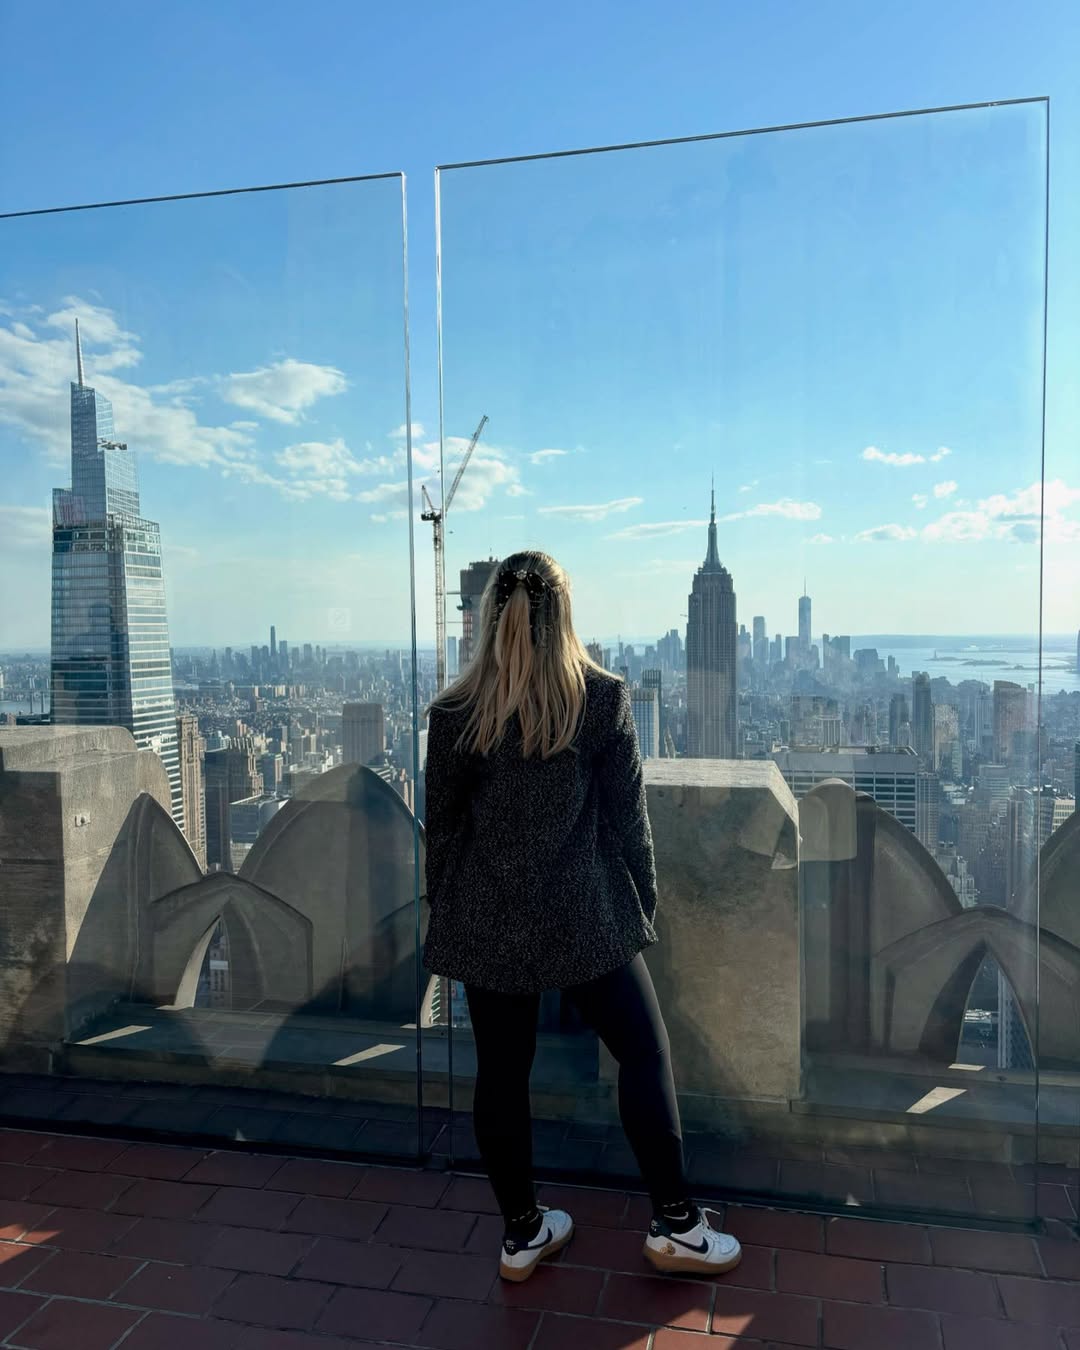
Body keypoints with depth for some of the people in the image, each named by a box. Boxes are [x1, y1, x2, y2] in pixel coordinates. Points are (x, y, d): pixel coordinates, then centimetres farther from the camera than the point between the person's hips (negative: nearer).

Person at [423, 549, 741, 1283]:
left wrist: (446, 913, 14)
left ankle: (523, 1233, 30)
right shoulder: (604, 698, -9)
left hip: (486, 923, 3)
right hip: (583, 917, -2)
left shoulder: (454, 712, -5)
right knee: (646, 1053, 15)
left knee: (501, 1073, 14)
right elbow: (627, 819, -5)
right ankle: (676, 1223, 22)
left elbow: (441, 827, 2)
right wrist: (643, 906, 7)